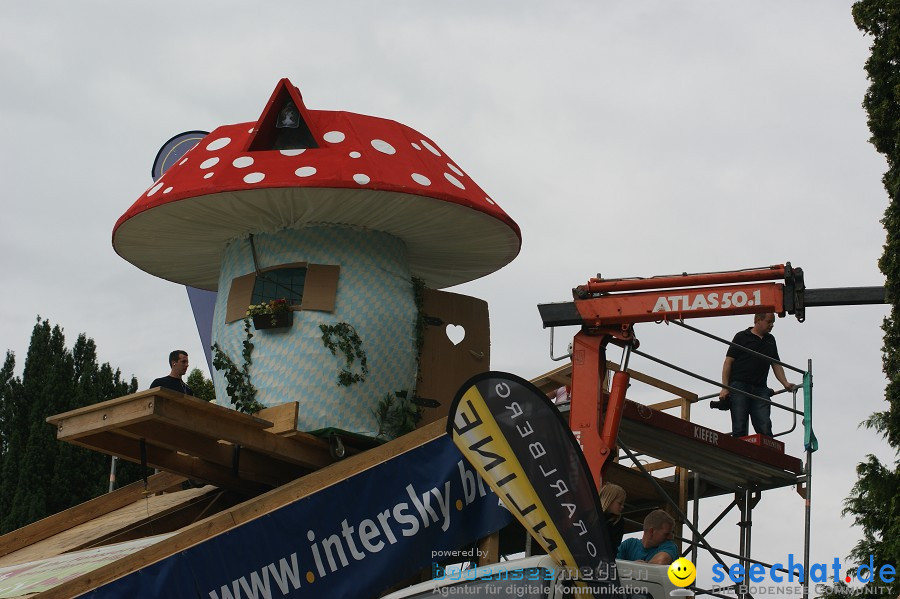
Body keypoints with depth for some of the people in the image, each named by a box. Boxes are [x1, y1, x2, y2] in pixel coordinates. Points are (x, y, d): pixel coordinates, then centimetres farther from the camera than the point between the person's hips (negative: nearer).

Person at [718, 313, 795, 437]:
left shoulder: (770, 340, 21)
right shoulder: (742, 337, 4)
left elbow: (776, 365, 21)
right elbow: (728, 362, 0)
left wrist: (785, 384, 4)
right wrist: (725, 388, -9)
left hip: (760, 389, 4)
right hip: (739, 387, -4)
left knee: (765, 429, -6)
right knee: (739, 429, -7)